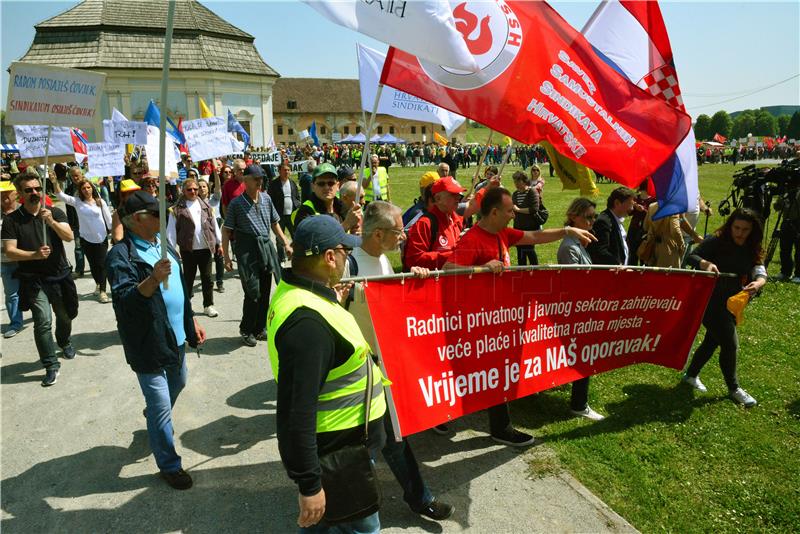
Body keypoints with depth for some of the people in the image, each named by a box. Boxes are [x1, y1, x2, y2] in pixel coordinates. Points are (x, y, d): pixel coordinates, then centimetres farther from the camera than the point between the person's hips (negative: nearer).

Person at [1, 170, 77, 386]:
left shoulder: (56, 213, 1)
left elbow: (69, 236, -13)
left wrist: (52, 222, -29)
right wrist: (34, 255, -24)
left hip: (60, 275, 3)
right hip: (33, 280, -2)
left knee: (65, 316, 19)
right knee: (43, 322, -14)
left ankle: (64, 342, 49)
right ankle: (51, 365, -3)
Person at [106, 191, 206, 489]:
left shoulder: (162, 245, 8)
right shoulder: (121, 255, -17)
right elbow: (124, 299, -28)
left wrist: (191, 321, 19)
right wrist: (153, 279, -44)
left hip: (176, 336, 8)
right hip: (148, 343, -8)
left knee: (178, 384, 28)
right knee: (161, 408, 0)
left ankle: (154, 417, 58)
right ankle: (169, 465, 18)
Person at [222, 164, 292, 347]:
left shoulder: (266, 198, 8)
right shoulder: (236, 203, -6)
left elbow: (275, 223, 17)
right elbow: (226, 231, -3)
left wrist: (286, 244, 13)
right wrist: (226, 257, -7)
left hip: (266, 248, 5)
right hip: (247, 250, -5)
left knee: (265, 291, 11)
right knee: (253, 292, -6)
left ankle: (259, 328, 27)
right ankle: (246, 330, 14)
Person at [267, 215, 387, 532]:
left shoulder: (295, 291, 0)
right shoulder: (307, 322, -32)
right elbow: (296, 410, -32)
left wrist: (333, 303, 9)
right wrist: (309, 485, -26)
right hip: (338, 454, -9)